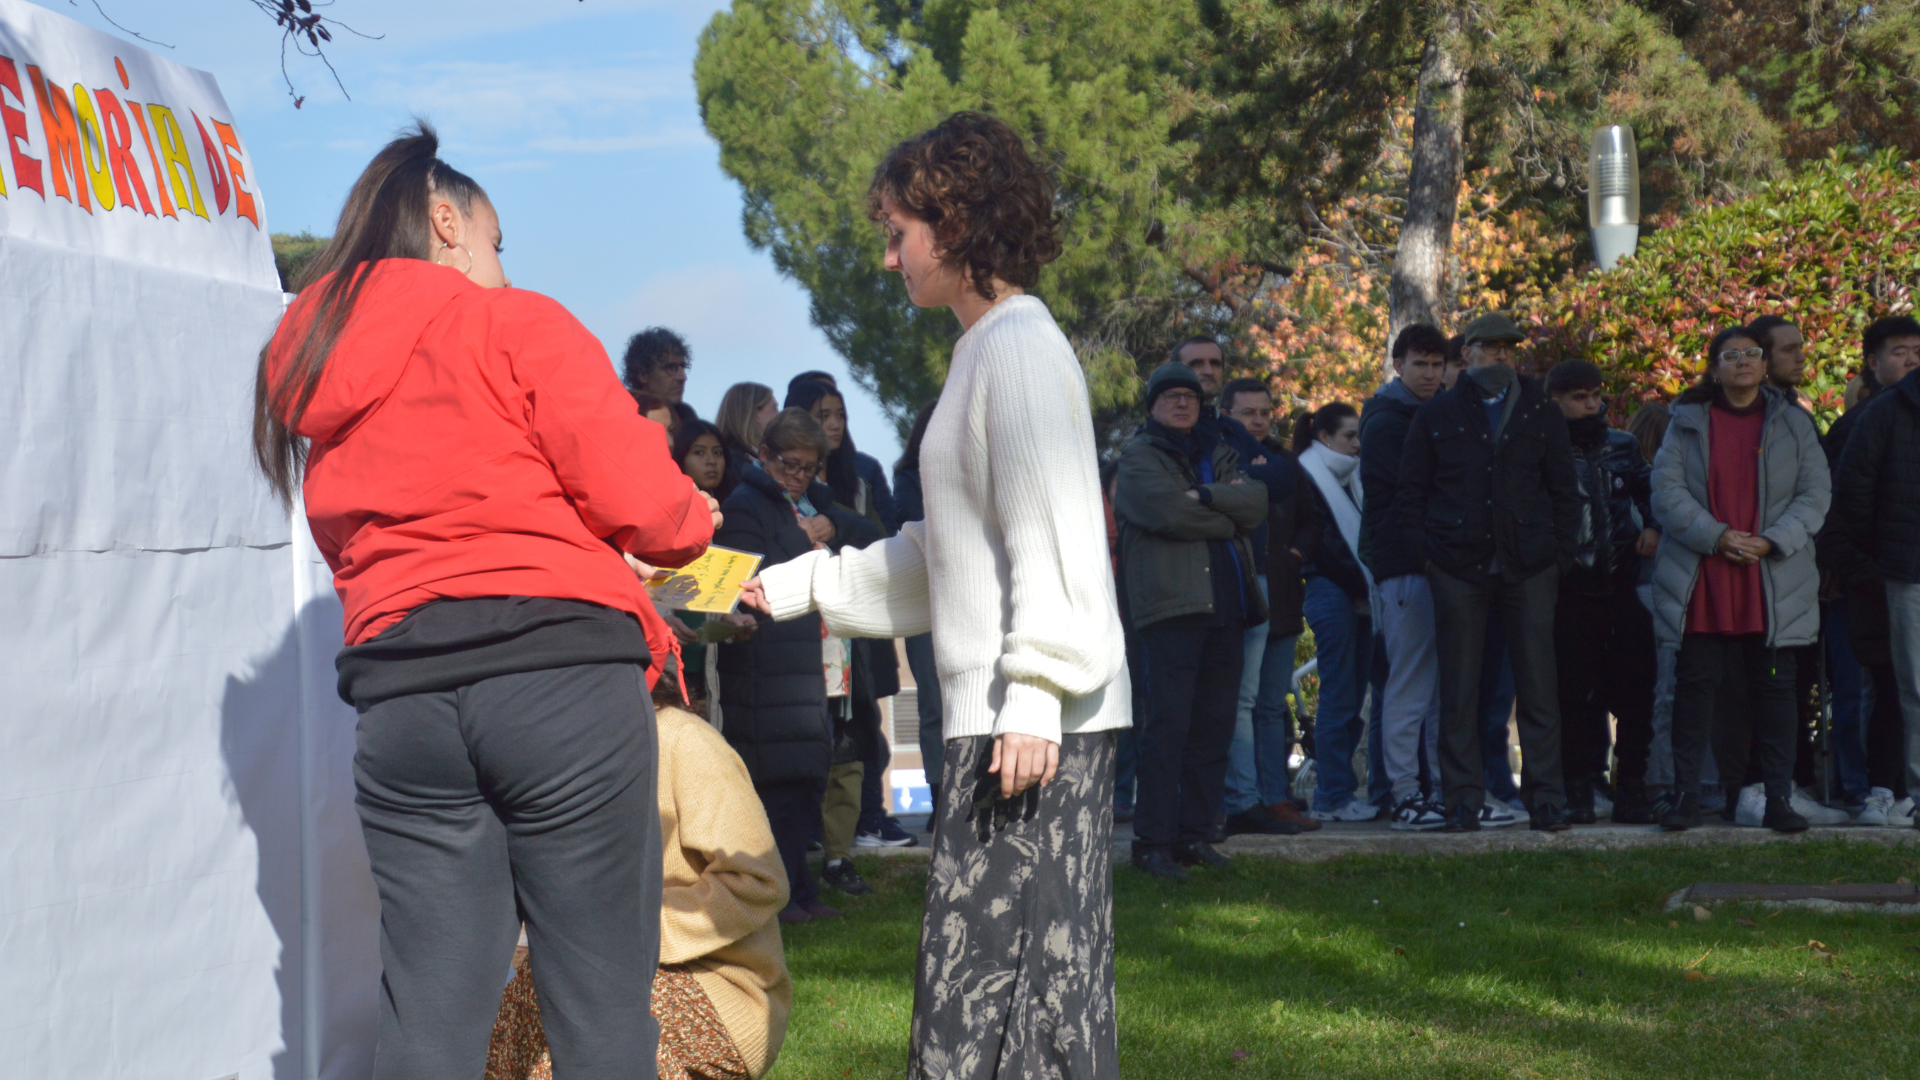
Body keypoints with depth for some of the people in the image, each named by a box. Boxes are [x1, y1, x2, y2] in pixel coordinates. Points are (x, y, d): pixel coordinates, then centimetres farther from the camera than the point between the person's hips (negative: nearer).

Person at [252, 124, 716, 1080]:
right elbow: (636, 497, -8)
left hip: (398, 701, 5)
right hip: (563, 673, -5)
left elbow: (346, 539, 19)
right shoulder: (516, 326, 1)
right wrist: (691, 524, 15)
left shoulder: (304, 372, 20)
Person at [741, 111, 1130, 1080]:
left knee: (984, 986, -11)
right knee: (1042, 972, 9)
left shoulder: (1020, 346, -10)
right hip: (998, 717, 10)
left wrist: (1033, 695, -23)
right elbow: (945, 556, 27)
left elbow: (1052, 535, -18)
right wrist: (798, 586, 28)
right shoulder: (984, 350, 21)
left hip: (1037, 720, -10)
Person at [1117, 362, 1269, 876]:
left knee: (1214, 725, 5)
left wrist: (1205, 496, -12)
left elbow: (1256, 502, 3)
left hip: (1226, 604, 6)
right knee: (1167, 723, -10)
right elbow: (1169, 511, -13)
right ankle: (1153, 840, -8)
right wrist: (1226, 520, 0)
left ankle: (1196, 833, 11)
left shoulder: (1217, 454, 21)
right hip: (1171, 603, -6)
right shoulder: (1138, 456, 4)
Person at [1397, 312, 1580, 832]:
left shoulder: (1541, 412, 11)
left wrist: (1560, 550, 2)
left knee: (1538, 688, -1)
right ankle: (1464, 801, 5)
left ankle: (1545, 799, 3)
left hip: (1529, 568, 1)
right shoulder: (1437, 414, 9)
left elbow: (1563, 488, 13)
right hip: (1458, 568, 0)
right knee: (1459, 688, 1)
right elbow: (1412, 492, 10)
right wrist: (1423, 553, -1)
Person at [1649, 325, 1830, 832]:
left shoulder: (1794, 425, 8)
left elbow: (1814, 497, 4)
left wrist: (1771, 542, -11)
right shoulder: (1687, 423, 6)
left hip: (1773, 582, 1)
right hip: (1702, 583, -1)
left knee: (1774, 688, 1)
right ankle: (1686, 795, 5)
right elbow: (1667, 491, -2)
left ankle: (1778, 800, 5)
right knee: (1695, 684, -1)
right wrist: (1718, 537, -14)